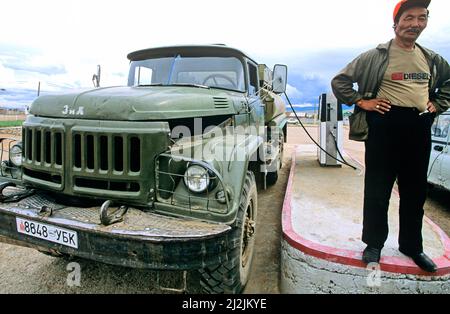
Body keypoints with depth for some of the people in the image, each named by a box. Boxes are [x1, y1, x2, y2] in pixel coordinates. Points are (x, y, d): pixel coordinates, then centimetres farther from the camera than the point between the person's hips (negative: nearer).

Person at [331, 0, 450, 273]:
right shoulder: (376, 56, -1)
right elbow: (339, 81, 0)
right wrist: (362, 101, -6)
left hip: (420, 128, 5)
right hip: (386, 125, -5)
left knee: (416, 191, 12)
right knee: (378, 190, 2)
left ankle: (412, 245, 29)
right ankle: (374, 244, 18)